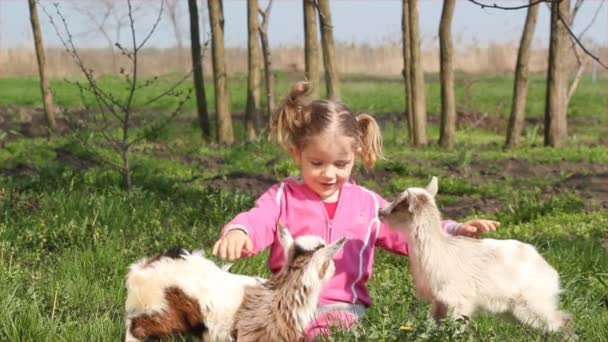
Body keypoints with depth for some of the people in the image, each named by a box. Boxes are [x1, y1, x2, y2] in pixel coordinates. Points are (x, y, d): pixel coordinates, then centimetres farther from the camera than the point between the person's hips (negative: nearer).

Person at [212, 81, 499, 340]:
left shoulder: (367, 204, 15)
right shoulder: (283, 196, 7)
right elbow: (257, 222, -12)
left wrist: (454, 231, 0)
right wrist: (237, 232, -39)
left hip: (344, 305, 1)